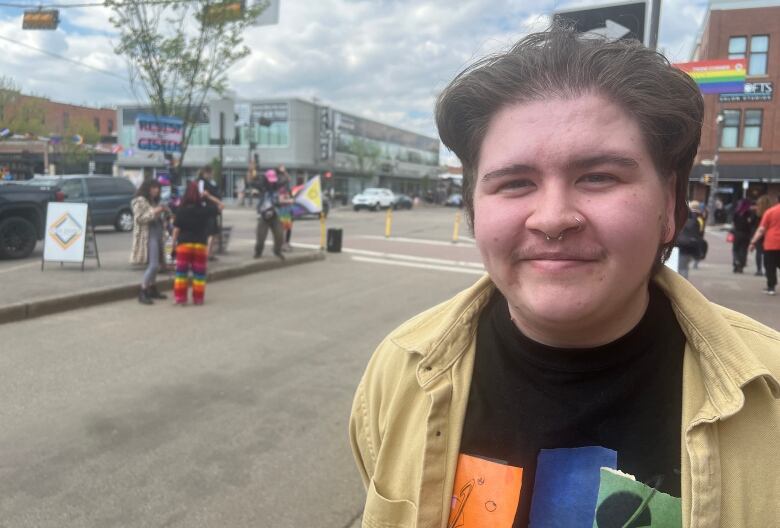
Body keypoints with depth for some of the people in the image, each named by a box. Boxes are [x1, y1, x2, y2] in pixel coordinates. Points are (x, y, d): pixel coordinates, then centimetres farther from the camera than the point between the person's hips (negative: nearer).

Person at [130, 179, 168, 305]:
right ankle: (142, 293, -11)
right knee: (153, 265, -16)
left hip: (157, 234, 9)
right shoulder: (139, 201, -6)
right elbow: (139, 219, -15)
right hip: (147, 236, -9)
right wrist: (154, 212, -20)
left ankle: (153, 290, 22)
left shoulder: (154, 201, 19)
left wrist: (162, 212, 11)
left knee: (154, 265, 11)